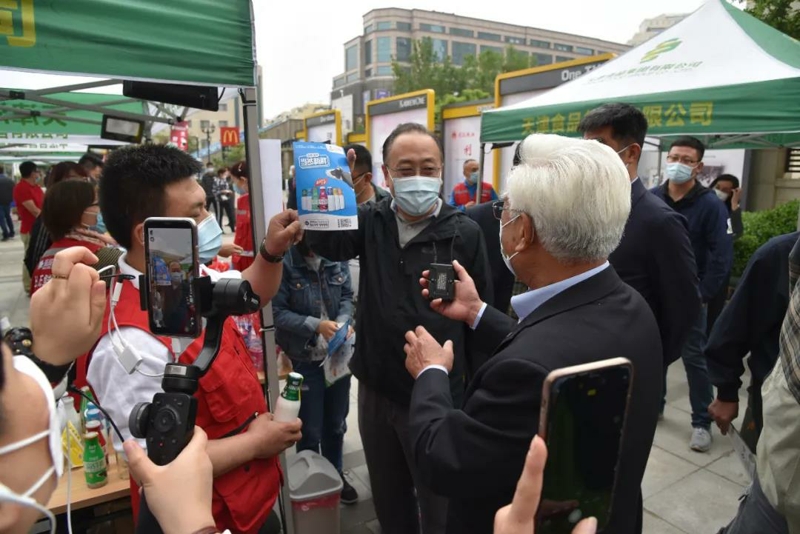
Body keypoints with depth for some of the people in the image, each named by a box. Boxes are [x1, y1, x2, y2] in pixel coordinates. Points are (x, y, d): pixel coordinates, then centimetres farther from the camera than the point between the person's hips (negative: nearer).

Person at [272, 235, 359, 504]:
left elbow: (347, 296, 1)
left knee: (336, 423, 23)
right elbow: (277, 312, -17)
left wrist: (343, 321, -18)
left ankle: (335, 474, 45)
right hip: (304, 359, -4)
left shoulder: (337, 258, -7)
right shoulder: (285, 263, -19)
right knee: (309, 430, 13)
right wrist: (316, 325, -25)